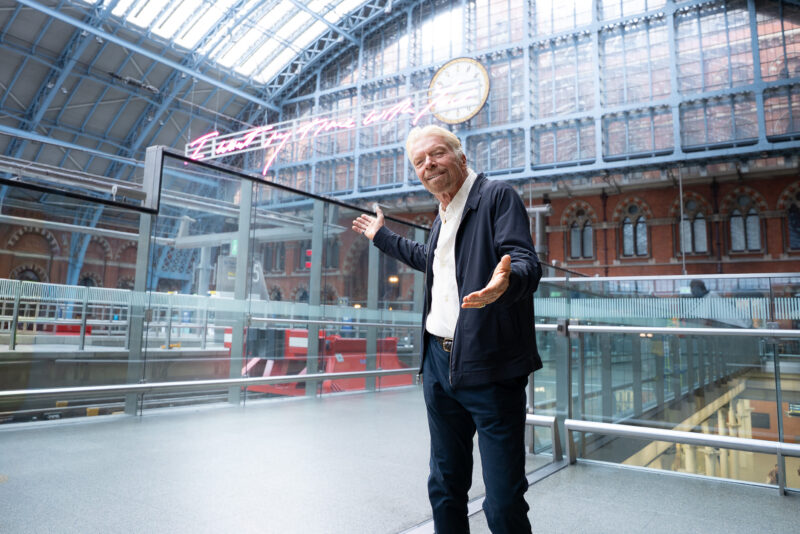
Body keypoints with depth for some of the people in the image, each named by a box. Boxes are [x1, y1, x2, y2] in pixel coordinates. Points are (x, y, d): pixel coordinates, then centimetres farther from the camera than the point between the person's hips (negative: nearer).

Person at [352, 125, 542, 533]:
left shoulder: (497, 196, -6)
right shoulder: (442, 215, 18)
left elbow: (527, 263, -18)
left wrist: (507, 281, -42)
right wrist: (381, 236, 45)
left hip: (488, 369, -7)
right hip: (438, 363, 8)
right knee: (445, 488, 18)